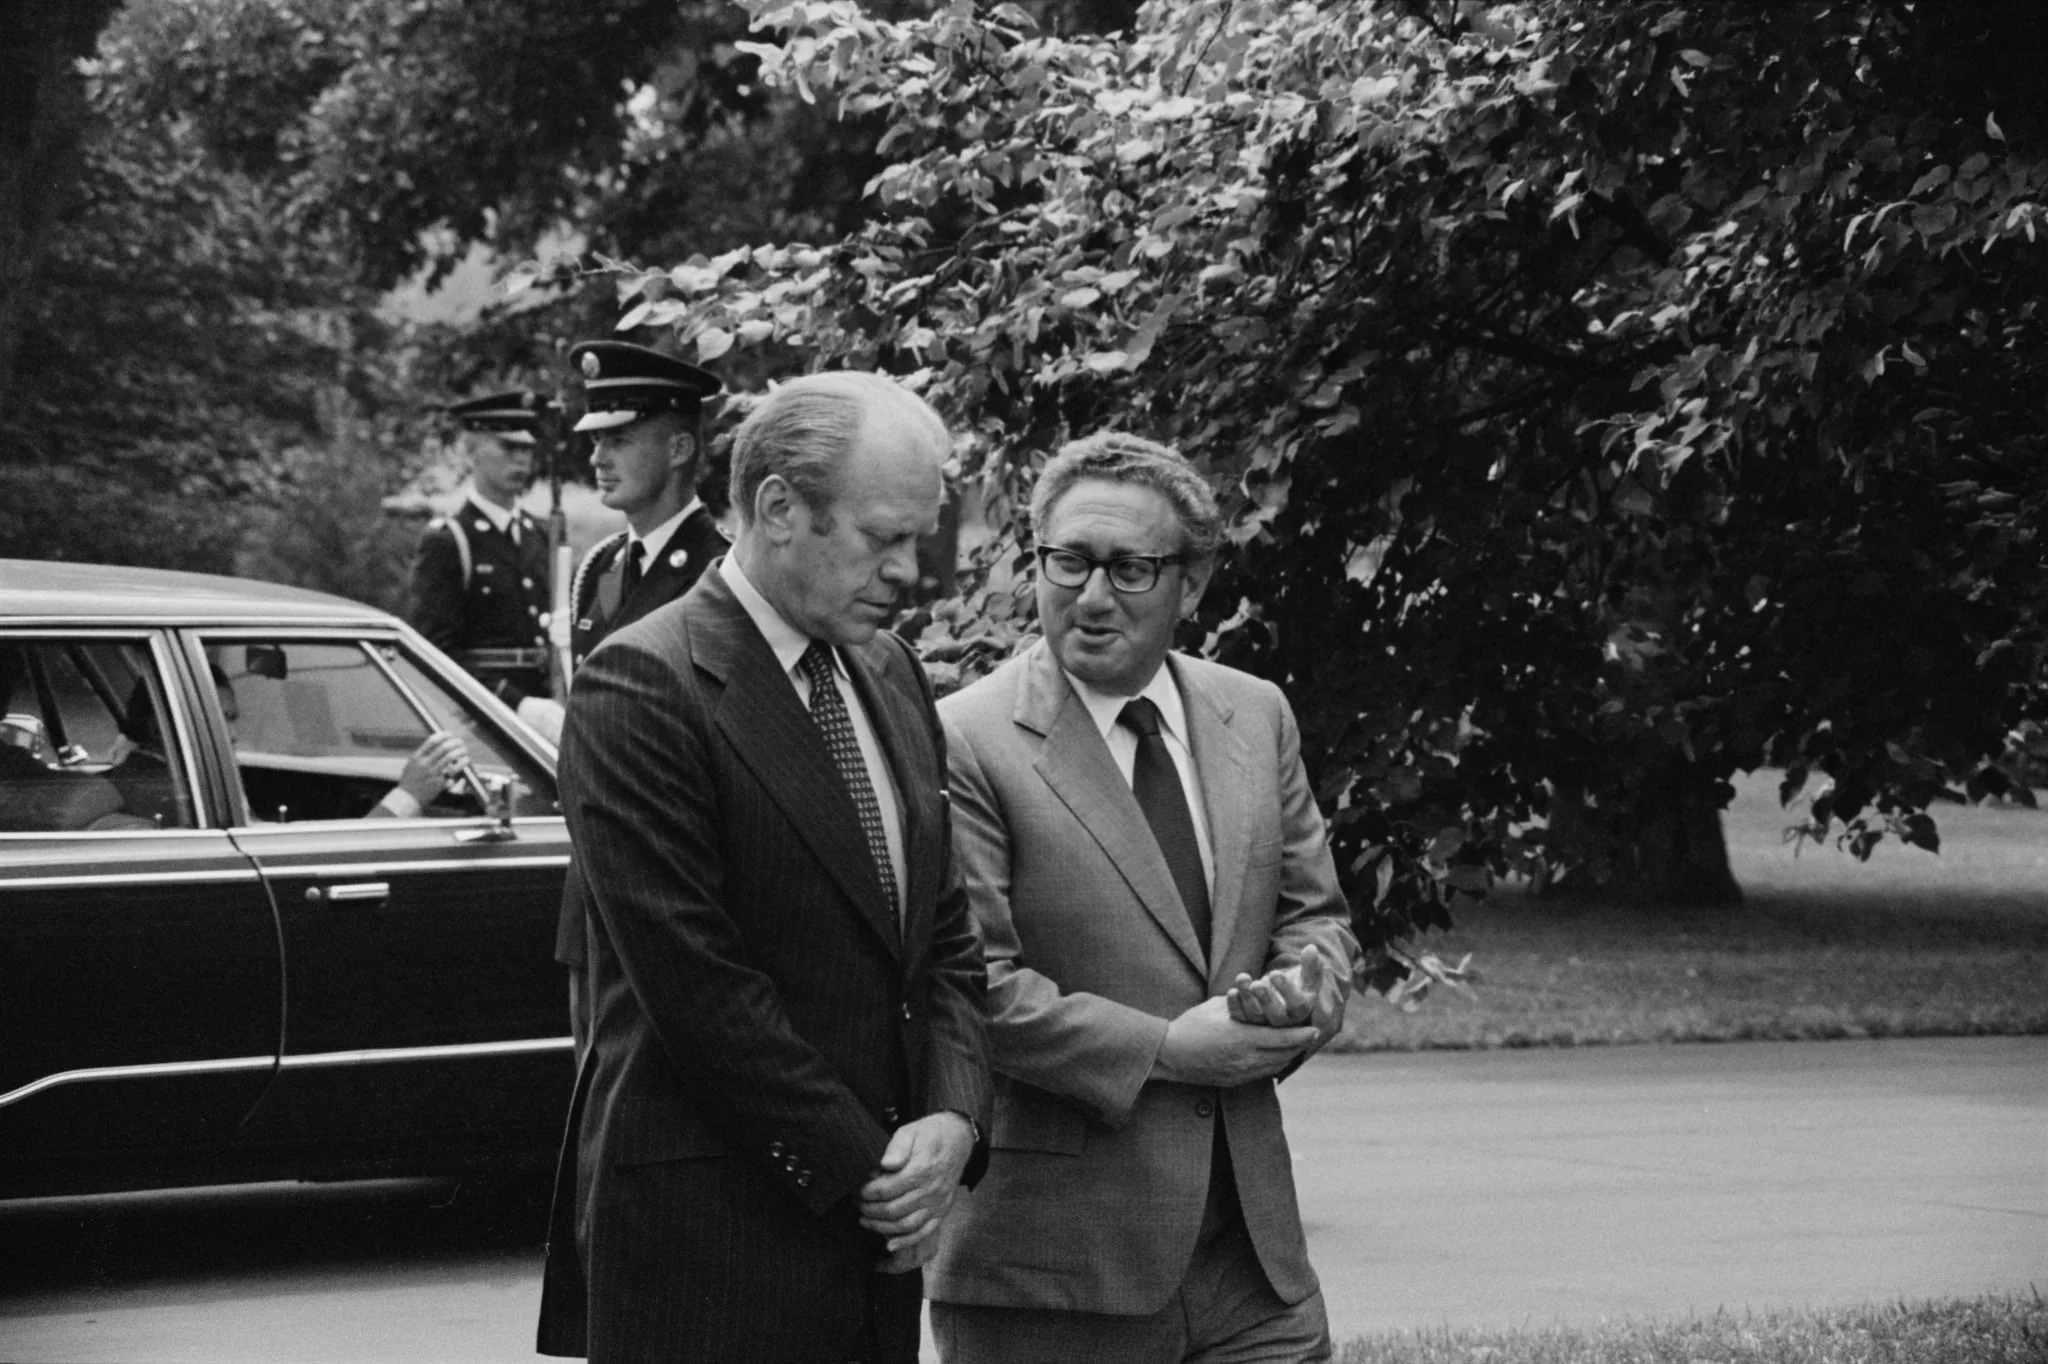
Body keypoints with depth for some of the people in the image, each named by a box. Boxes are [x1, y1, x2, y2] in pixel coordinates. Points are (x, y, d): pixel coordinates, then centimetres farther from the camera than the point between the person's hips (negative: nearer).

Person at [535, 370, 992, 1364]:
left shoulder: (891, 677, 13)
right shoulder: (643, 687, -11)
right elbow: (695, 985, -16)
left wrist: (952, 1116, -2)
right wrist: (859, 1165, -13)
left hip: (873, 1225, 7)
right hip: (705, 1235, -7)